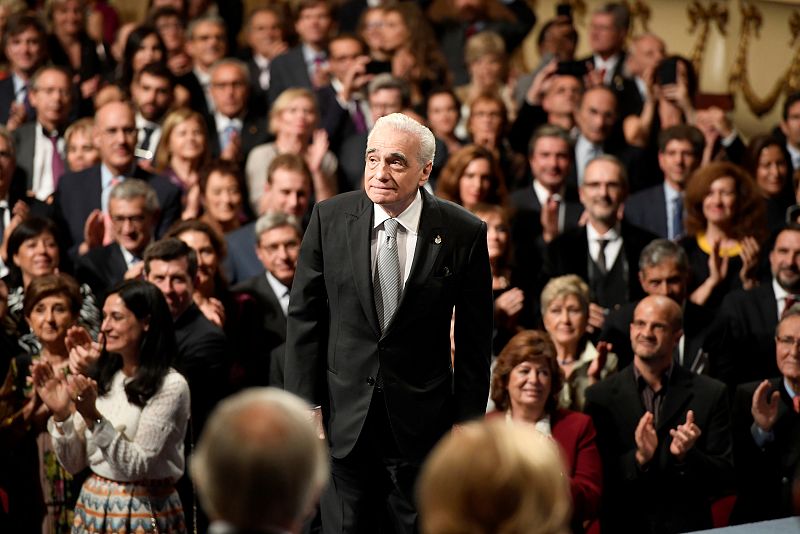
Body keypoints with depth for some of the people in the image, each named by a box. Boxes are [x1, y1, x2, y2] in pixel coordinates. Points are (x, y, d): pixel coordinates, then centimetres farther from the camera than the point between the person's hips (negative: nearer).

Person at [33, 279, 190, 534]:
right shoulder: (101, 378, 3)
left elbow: (137, 466, -18)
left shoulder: (171, 386, -13)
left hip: (144, 513, -5)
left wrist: (93, 417, -26)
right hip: (93, 508, 5)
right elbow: (73, 463, 4)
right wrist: (61, 413, -11)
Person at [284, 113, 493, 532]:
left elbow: (474, 341, -1)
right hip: (345, 418, 1)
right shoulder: (330, 218, -3)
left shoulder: (464, 235, -7)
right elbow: (304, 316, 1)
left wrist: (468, 425, -1)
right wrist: (305, 405, -3)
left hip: (423, 423, -1)